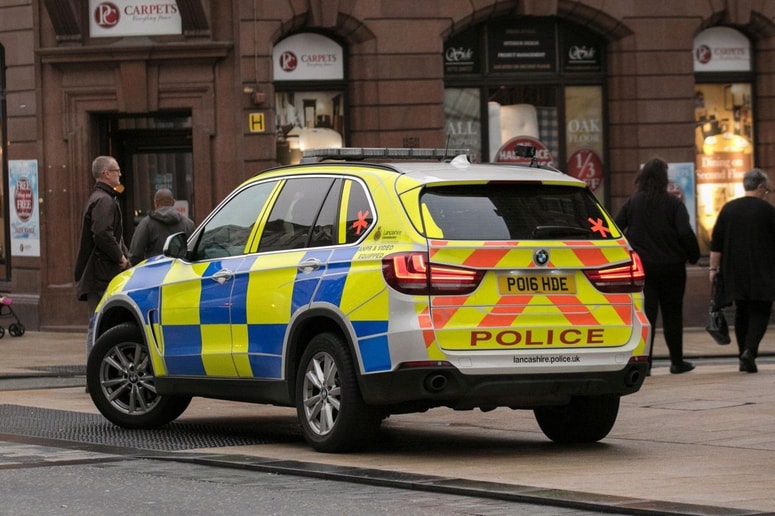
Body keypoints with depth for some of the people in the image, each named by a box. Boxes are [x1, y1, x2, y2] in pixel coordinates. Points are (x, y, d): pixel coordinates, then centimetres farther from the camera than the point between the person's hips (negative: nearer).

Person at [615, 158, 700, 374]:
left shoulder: (632, 202, 2)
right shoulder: (673, 203, -7)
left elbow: (616, 229, -2)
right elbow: (685, 233, -16)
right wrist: (693, 256, -2)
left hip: (641, 265, 2)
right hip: (671, 266, -2)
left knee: (646, 313, 2)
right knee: (672, 314, 9)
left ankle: (644, 361, -8)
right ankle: (677, 362, 15)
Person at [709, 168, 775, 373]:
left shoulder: (728, 209, 5)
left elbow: (716, 242, 4)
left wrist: (714, 268, 8)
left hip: (735, 272, 4)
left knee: (741, 311, 13)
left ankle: (743, 357, 11)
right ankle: (750, 350, -19)